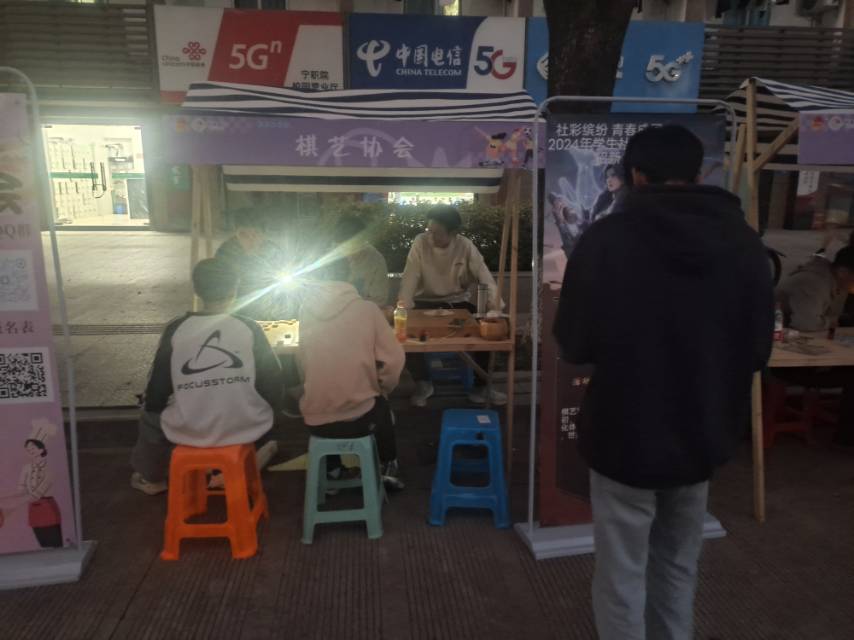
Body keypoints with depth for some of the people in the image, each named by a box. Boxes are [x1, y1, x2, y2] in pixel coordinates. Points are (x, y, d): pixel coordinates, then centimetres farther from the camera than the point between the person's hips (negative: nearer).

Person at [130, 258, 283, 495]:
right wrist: (270, 413, 15)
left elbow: (156, 395, -2)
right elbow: (273, 387, -5)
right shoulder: (250, 328, -9)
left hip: (188, 431, 1)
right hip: (246, 427, 0)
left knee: (151, 415, 33)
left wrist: (150, 405, 21)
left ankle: (151, 479, 52)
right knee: (263, 403, 32)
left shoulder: (175, 329, -9)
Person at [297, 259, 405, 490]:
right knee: (383, 406, 33)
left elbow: (302, 365, 4)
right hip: (360, 417, -1)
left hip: (315, 421, 2)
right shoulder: (367, 308, -9)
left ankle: (331, 474, 40)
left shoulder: (305, 310, -3)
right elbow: (394, 360, -9)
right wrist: (383, 389, 12)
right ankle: (388, 469, 38)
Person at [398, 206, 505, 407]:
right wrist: (403, 310, -33)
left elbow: (486, 278, -15)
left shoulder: (466, 246, -10)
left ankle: (480, 387, -3)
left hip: (458, 302, 1)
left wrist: (494, 301, -35)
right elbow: (409, 279, -19)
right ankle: (423, 383, 0)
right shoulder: (420, 243, -12)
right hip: (427, 302, 0)